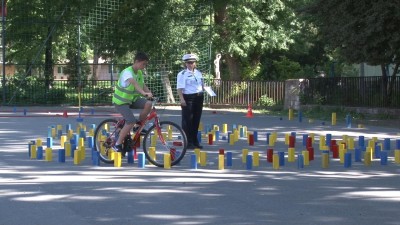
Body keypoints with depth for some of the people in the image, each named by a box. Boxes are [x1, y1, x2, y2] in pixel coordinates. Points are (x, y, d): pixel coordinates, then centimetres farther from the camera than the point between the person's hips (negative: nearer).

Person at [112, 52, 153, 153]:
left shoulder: (139, 73, 4)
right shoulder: (127, 72, -24)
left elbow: (143, 85, 7)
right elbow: (134, 82, -42)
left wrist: (150, 94, -11)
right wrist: (143, 92, -57)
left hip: (132, 99, 7)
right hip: (121, 101, -7)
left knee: (148, 104, -20)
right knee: (131, 121, -23)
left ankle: (138, 126, 0)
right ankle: (118, 144, -9)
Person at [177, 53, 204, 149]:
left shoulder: (198, 73, 16)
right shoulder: (182, 74, -4)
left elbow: (202, 85, 26)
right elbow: (180, 88, -12)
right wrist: (182, 99, -22)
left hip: (198, 97, 6)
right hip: (188, 98, -6)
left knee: (196, 120, 11)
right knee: (187, 121, -5)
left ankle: (195, 141, 19)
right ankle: (188, 142, -2)